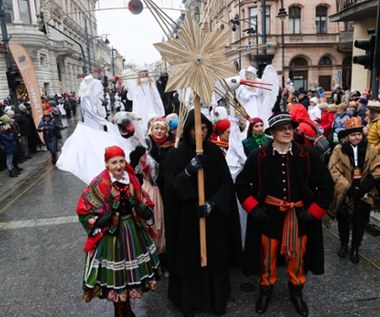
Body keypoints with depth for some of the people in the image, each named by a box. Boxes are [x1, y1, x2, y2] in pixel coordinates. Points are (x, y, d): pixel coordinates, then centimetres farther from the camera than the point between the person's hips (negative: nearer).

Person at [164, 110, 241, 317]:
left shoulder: (215, 152, 1)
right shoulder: (176, 154, -6)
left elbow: (227, 183, -2)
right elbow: (170, 186, -12)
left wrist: (212, 203, -17)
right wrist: (188, 171, -28)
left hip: (214, 217, 2)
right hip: (186, 217, -2)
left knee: (215, 258, 11)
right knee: (189, 259, 6)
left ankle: (217, 300, 31)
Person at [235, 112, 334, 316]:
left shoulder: (308, 155, -9)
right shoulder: (258, 157, -10)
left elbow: (326, 185, -2)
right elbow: (241, 184, 0)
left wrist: (314, 212, -7)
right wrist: (253, 208, -9)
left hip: (299, 215, 1)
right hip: (269, 214, -1)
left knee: (297, 255, 16)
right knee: (267, 254, 14)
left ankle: (296, 291, 41)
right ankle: (266, 289, 39)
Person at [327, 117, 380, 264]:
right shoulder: (339, 150, -9)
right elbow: (333, 171, -14)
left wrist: (364, 187, -16)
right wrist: (347, 187, -20)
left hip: (363, 194, 1)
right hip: (344, 194, -1)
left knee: (359, 223, 11)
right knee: (343, 221, 15)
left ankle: (355, 249, 31)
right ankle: (343, 245, 38)